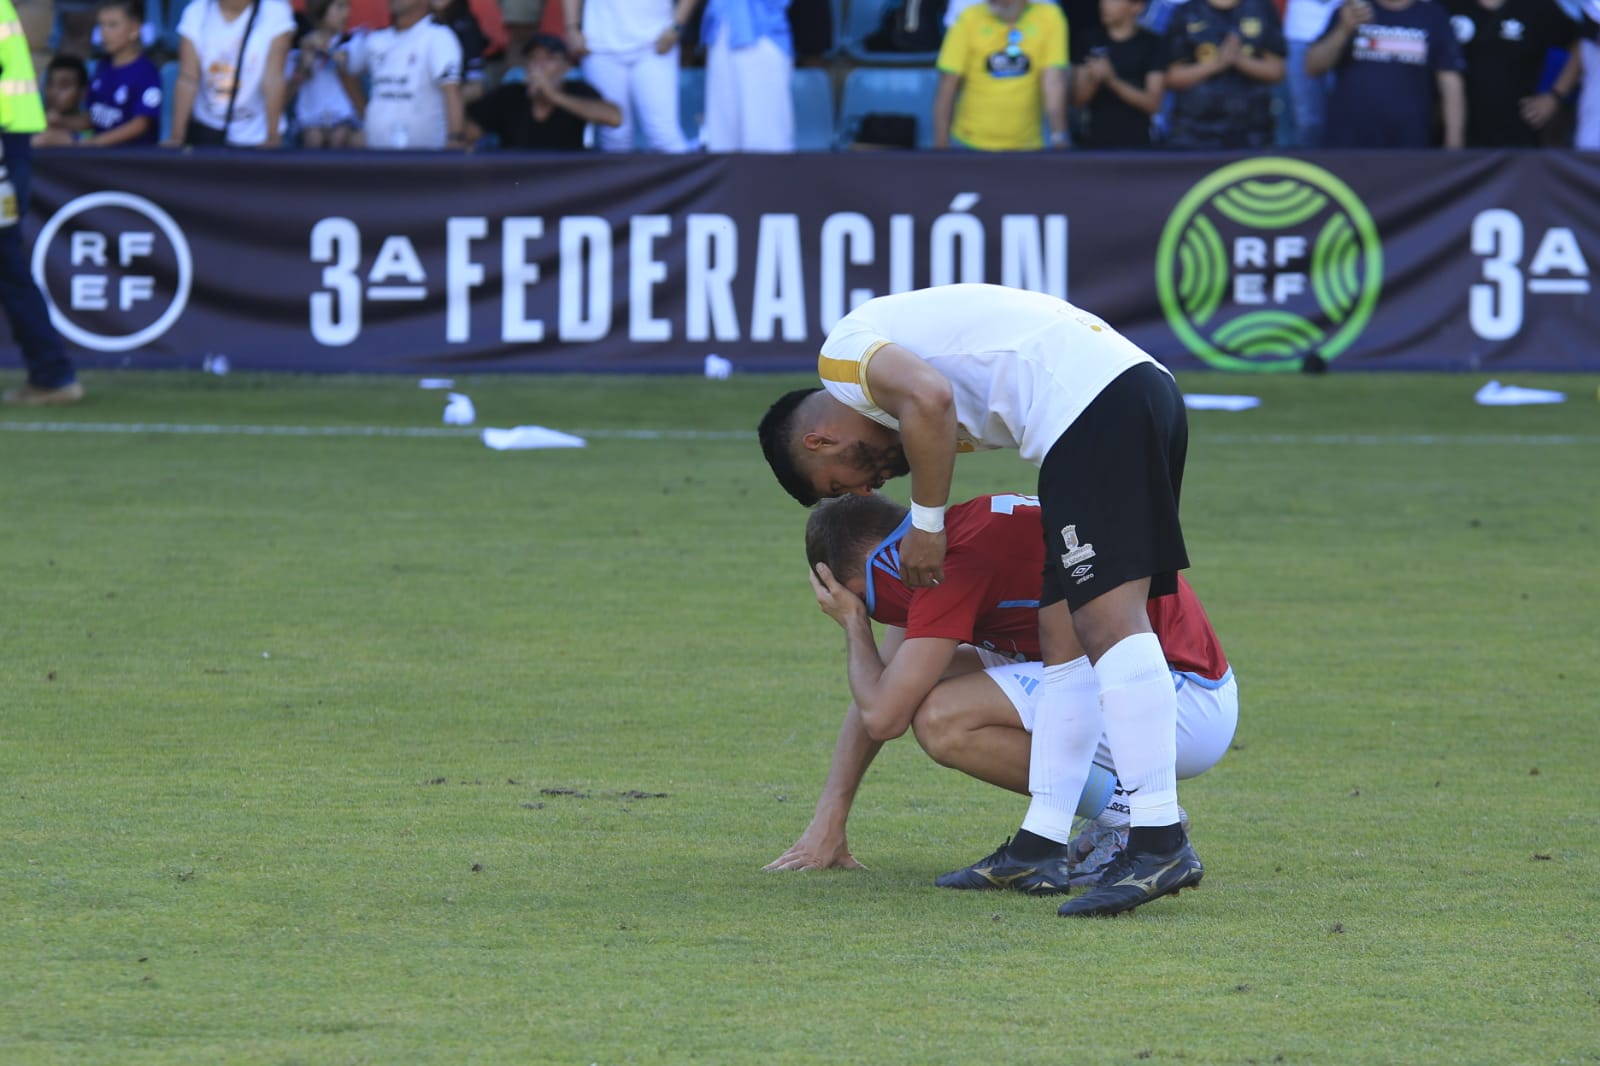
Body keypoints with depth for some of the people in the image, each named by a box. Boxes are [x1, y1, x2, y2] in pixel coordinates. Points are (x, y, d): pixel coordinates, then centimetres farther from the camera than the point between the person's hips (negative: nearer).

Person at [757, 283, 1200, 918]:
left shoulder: (844, 351, 5)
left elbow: (930, 399, -15)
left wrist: (926, 522, -4)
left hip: (1090, 406, -10)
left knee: (1108, 619, -17)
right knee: (1064, 636, 11)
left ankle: (1161, 842, -26)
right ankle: (1040, 845, 12)